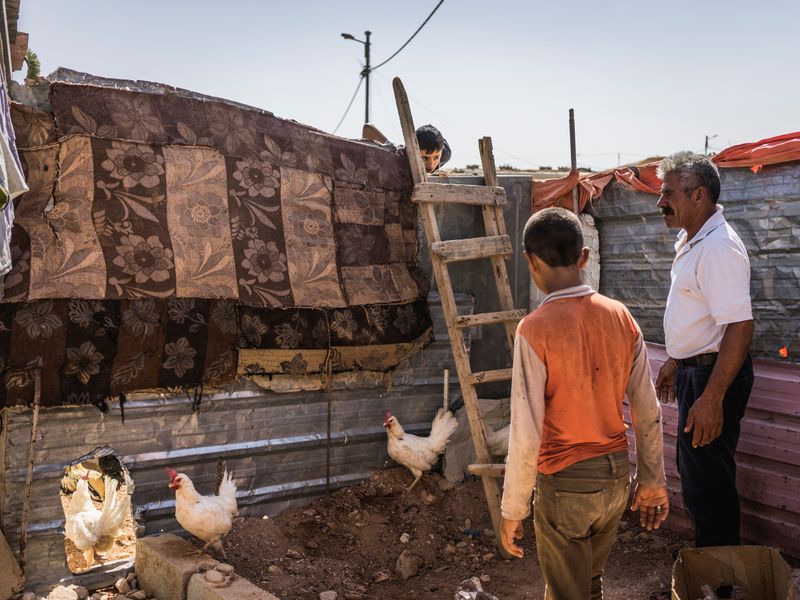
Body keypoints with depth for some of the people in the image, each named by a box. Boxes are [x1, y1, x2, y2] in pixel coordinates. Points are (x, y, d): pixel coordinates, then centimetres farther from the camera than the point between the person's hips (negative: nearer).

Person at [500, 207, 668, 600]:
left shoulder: (535, 329, -20)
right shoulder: (620, 317, -4)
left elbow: (526, 434, -20)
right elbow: (648, 412, 1)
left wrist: (512, 510, -9)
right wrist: (652, 480, 14)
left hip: (566, 484, -5)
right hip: (617, 475, 5)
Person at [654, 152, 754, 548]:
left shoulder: (719, 247, -23)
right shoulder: (690, 241, 11)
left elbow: (740, 326, -29)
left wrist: (712, 397, -30)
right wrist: (675, 362, 25)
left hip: (714, 376, -11)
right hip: (693, 368, 11)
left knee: (707, 481, 0)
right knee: (694, 471, 22)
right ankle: (707, 550, 39)